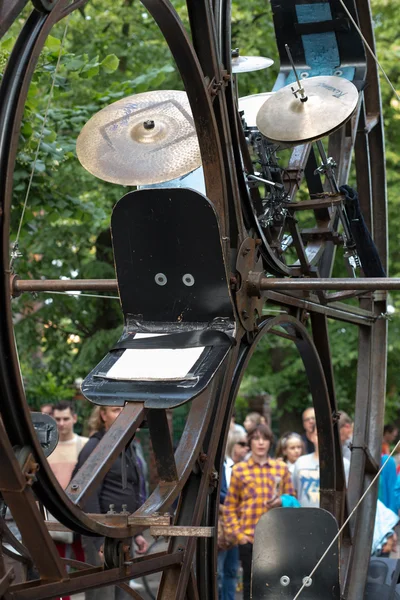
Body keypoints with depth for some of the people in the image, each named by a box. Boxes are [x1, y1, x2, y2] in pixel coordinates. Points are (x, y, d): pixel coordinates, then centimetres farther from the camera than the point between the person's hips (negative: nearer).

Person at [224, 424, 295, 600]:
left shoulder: (281, 468, 9)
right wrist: (237, 534, -5)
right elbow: (229, 507, 4)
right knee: (250, 584, 5)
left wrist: (282, 502, -8)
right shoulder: (239, 470, 4)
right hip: (248, 537, -1)